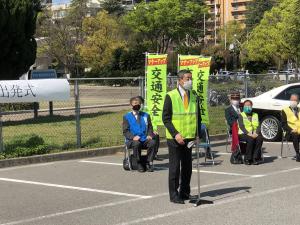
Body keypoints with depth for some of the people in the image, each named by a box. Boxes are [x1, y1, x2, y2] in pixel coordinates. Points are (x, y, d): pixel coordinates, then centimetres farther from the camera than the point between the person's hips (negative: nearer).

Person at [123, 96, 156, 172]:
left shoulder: (146, 115, 20)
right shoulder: (127, 117, 10)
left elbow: (150, 127, 17)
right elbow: (125, 131, 2)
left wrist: (149, 135, -6)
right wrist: (133, 137, -17)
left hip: (145, 140, 3)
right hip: (132, 140, -2)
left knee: (153, 142, -30)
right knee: (136, 143, -37)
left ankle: (149, 163, -21)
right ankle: (139, 164, -21)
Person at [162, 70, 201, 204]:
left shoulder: (193, 96, 9)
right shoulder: (170, 96, -7)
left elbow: (198, 117, 14)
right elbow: (166, 118, -9)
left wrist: (198, 134, 2)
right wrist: (176, 134, -17)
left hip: (189, 138, 5)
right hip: (175, 138, -5)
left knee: (187, 167, 10)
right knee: (174, 167, 0)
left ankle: (185, 193, 22)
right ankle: (174, 195, 8)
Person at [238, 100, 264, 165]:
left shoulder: (255, 115, 21)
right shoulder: (241, 115, 10)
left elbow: (258, 126, 8)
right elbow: (241, 126, -6)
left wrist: (256, 133, -13)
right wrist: (248, 133, -21)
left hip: (254, 134, 3)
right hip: (243, 134, -3)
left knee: (260, 138, -29)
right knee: (250, 139, -35)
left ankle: (255, 158, -26)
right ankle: (247, 159, -25)